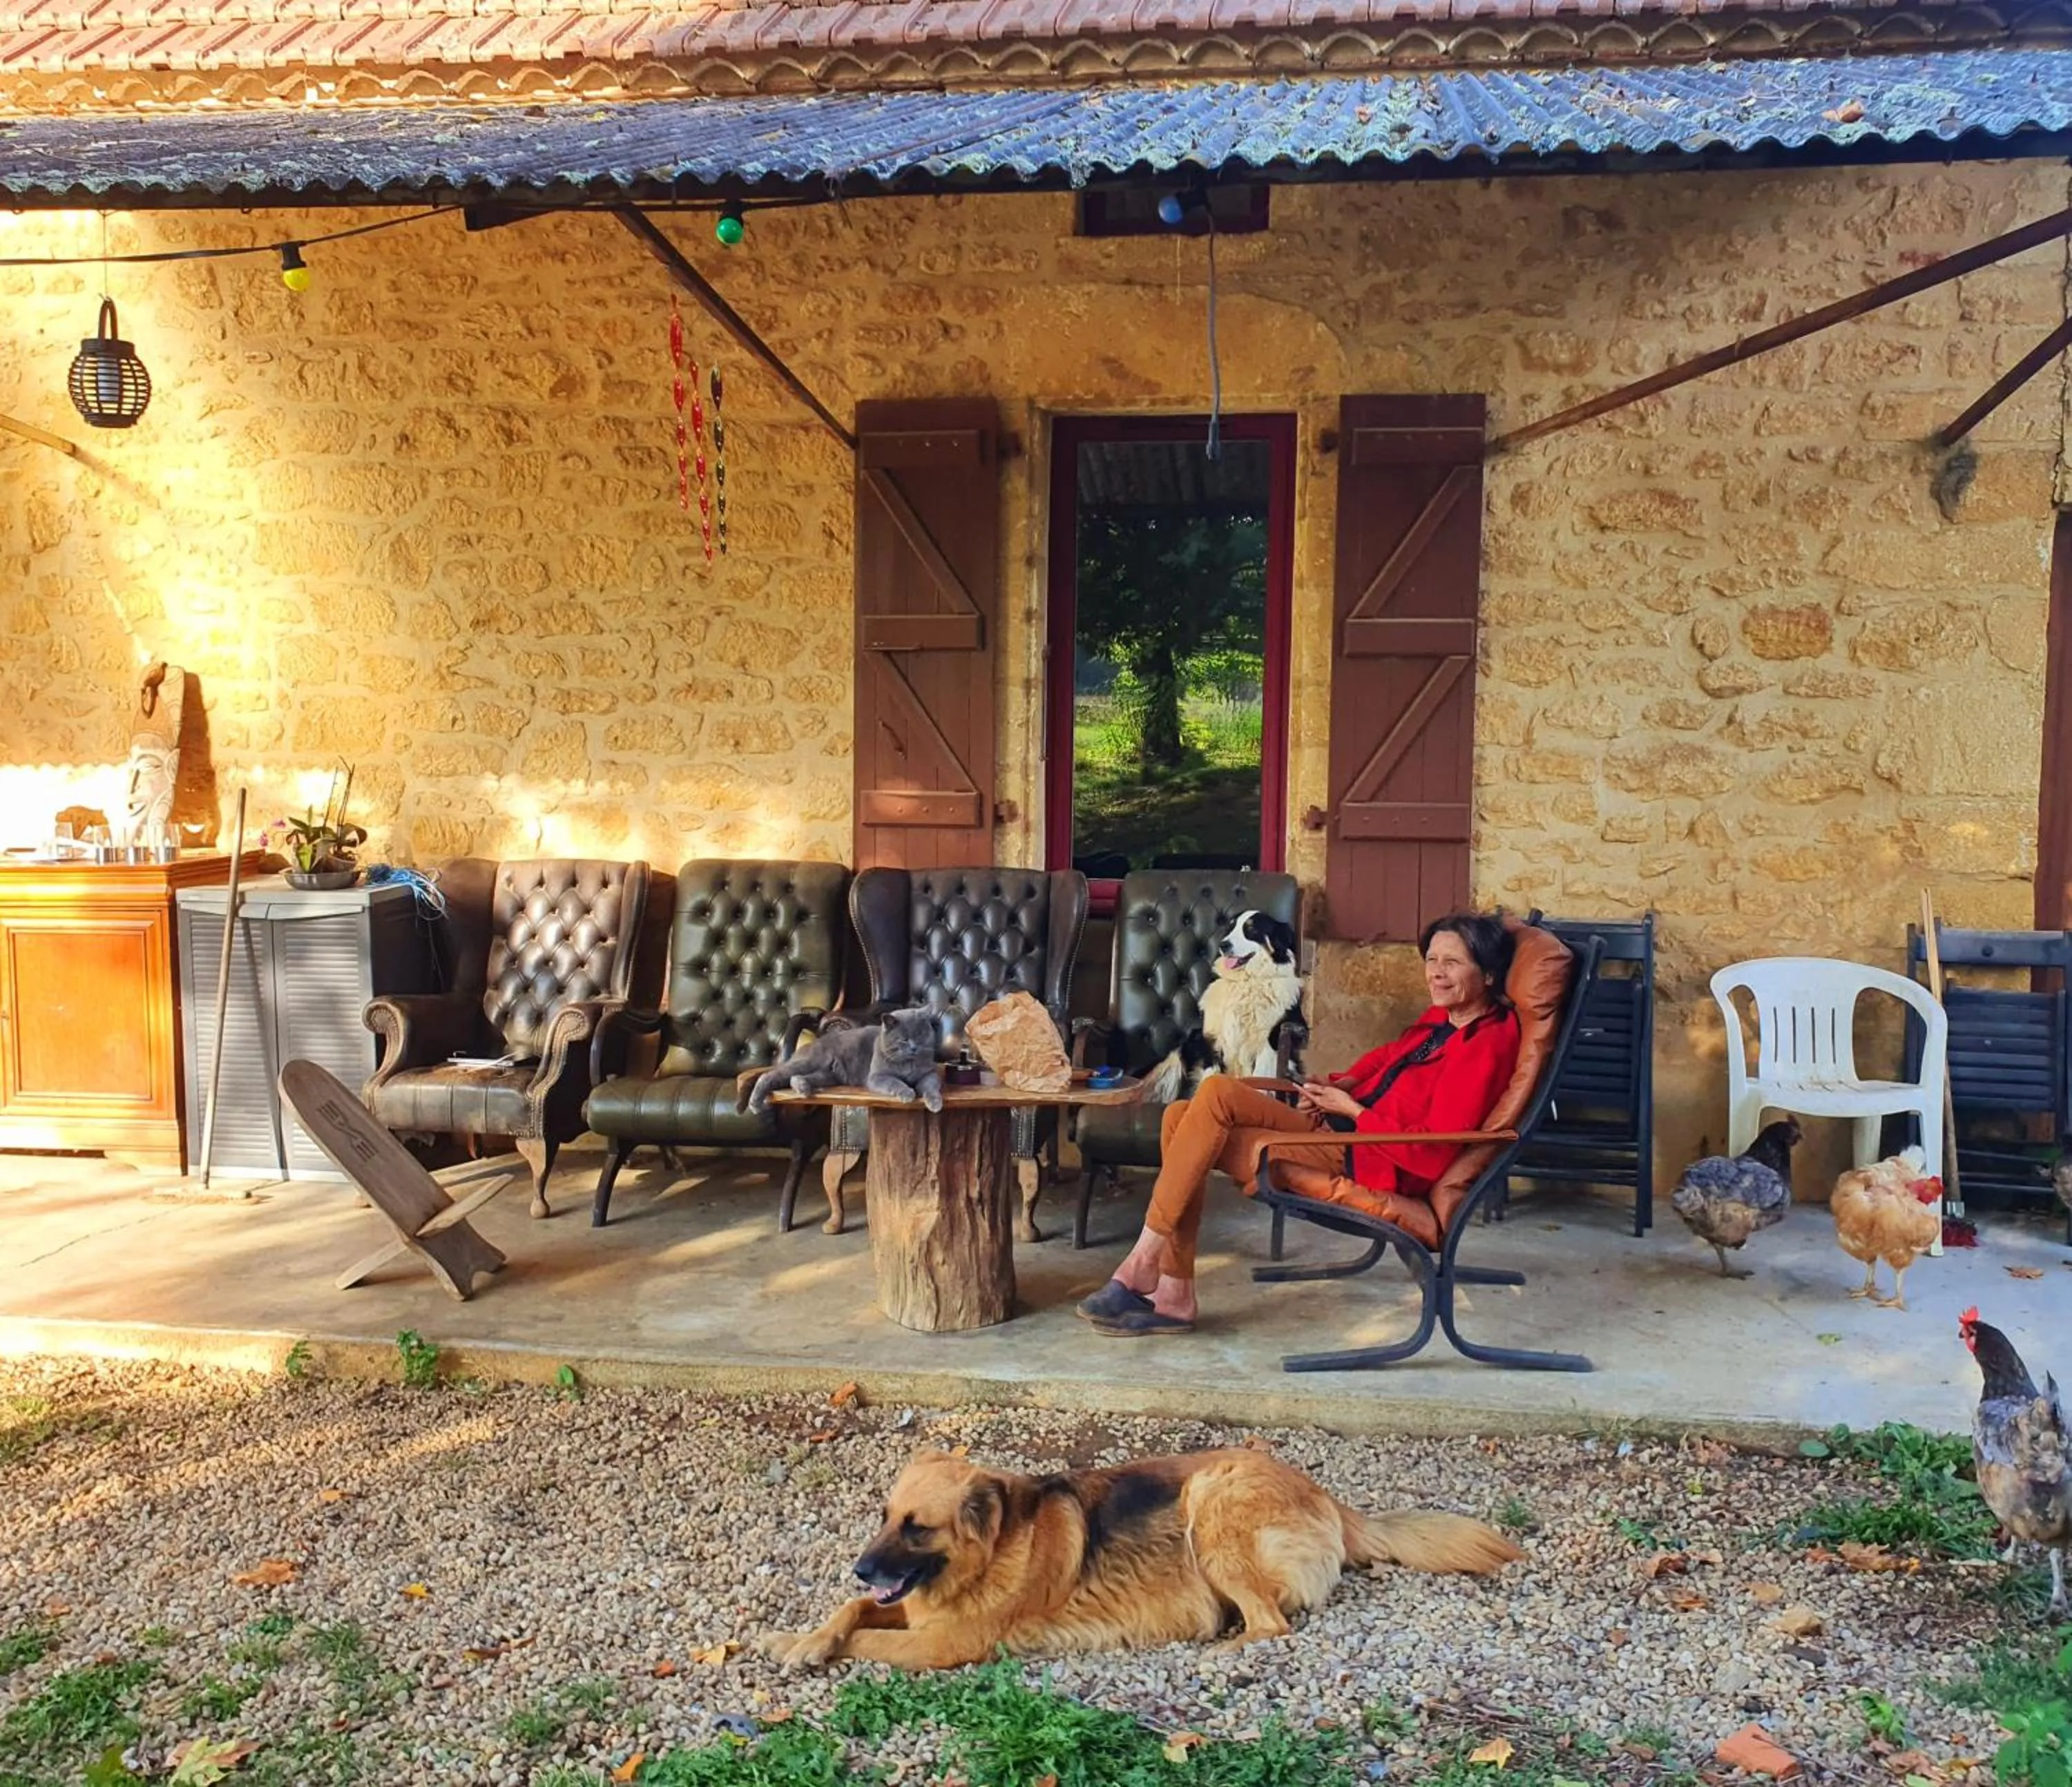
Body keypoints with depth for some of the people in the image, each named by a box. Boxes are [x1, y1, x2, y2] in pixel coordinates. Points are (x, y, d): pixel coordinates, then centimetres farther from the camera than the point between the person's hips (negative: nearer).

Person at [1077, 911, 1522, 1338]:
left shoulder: (1485, 1044, -14)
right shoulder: (1440, 1019, 12)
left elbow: (1432, 1153, -20)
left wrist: (1351, 1109, -11)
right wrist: (1341, 1084, 10)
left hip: (1366, 1162, -10)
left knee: (1215, 1092, -21)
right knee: (1183, 1117, -3)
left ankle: (1142, 1265, -15)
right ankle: (1174, 1298, -6)